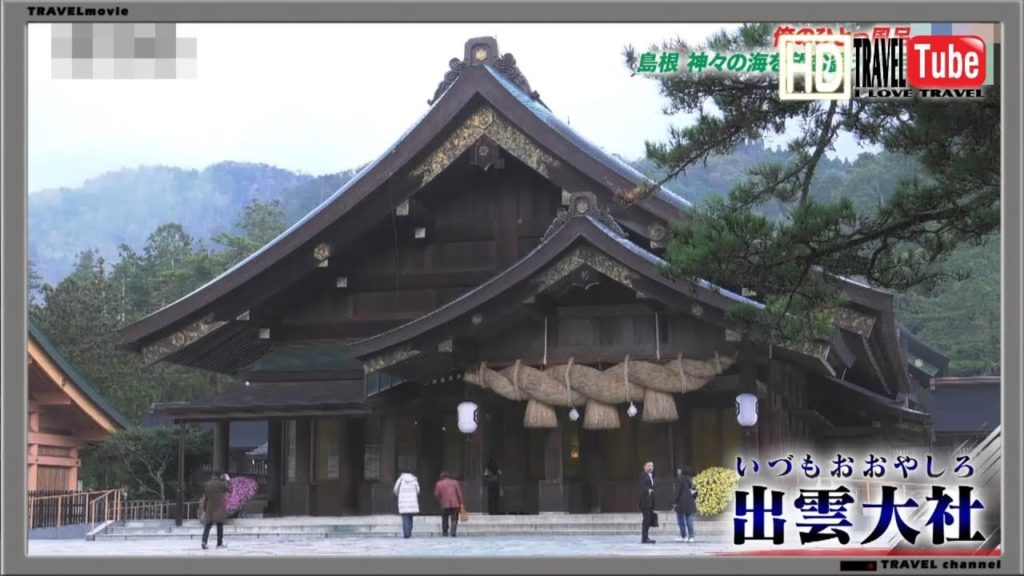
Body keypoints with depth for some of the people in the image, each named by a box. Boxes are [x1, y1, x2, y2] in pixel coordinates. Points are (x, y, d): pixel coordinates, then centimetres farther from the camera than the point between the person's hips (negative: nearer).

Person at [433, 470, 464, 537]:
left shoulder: (439, 484, 6)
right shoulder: (455, 482, 7)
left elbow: (436, 494, 0)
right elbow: (459, 493, 1)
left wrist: (439, 503, 13)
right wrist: (461, 503, 2)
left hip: (445, 504, 0)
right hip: (455, 504, 0)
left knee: (445, 519, 13)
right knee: (454, 519, 4)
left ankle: (445, 532, 10)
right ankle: (453, 533, -9)